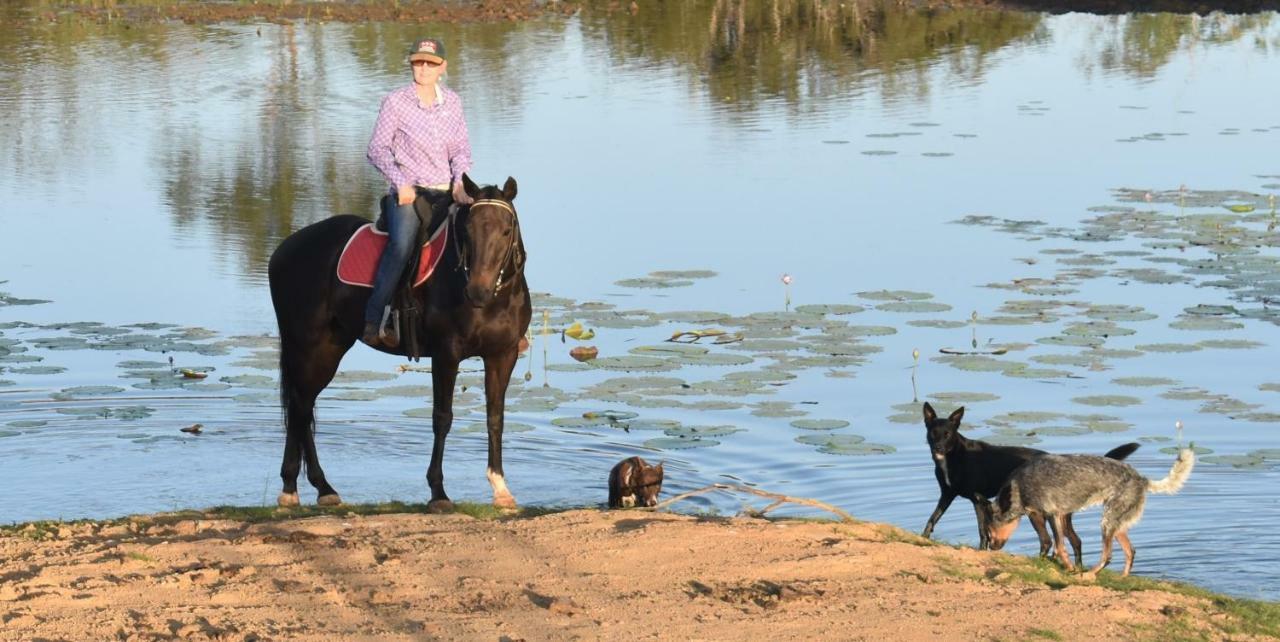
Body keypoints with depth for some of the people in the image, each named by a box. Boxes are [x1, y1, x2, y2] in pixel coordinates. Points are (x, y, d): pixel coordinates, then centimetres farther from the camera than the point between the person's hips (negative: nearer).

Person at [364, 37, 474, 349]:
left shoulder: (452, 102, 10)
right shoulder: (395, 102, -3)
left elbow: (461, 148, 11)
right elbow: (378, 148, -3)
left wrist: (459, 180, -7)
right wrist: (400, 183, -14)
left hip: (446, 191, 5)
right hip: (409, 192, -5)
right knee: (401, 244, -30)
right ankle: (374, 320, -26)